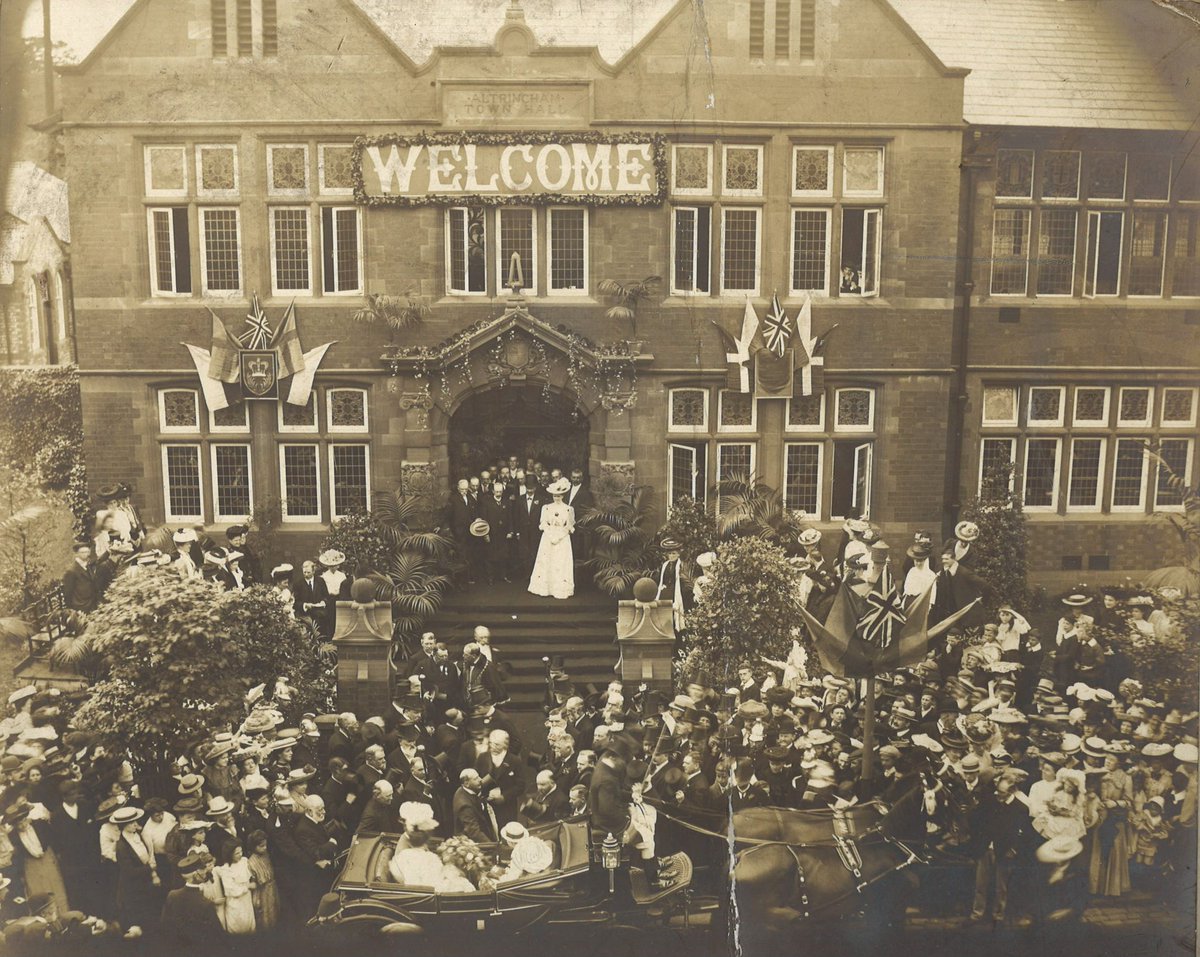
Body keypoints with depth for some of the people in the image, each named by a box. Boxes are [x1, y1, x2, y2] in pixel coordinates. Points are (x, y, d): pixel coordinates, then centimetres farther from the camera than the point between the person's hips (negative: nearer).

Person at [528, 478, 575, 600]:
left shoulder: (568, 509, -1)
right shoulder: (546, 508, 4)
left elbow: (569, 527, -3)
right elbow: (543, 524, 1)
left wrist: (557, 537, -13)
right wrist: (551, 536, -11)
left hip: (563, 540, -2)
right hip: (547, 539, 2)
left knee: (561, 564, -3)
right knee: (547, 563, 0)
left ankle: (561, 590, 2)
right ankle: (546, 589, 5)